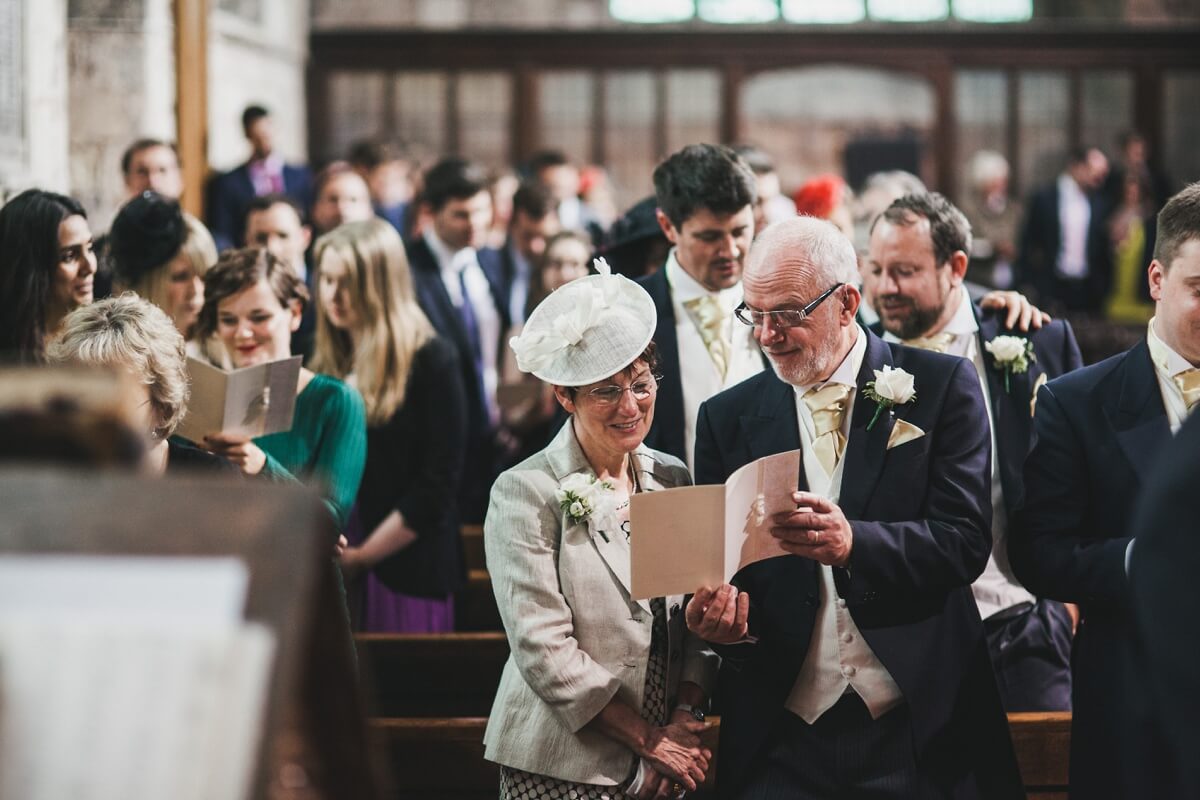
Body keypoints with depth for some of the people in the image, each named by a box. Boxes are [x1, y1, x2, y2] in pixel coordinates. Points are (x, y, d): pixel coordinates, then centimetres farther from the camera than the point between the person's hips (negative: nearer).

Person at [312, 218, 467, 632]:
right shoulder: (326, 364, 11)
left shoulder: (431, 361, -5)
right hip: (331, 571, 5)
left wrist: (361, 556, -10)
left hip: (406, 574, -5)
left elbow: (437, 486, -9)